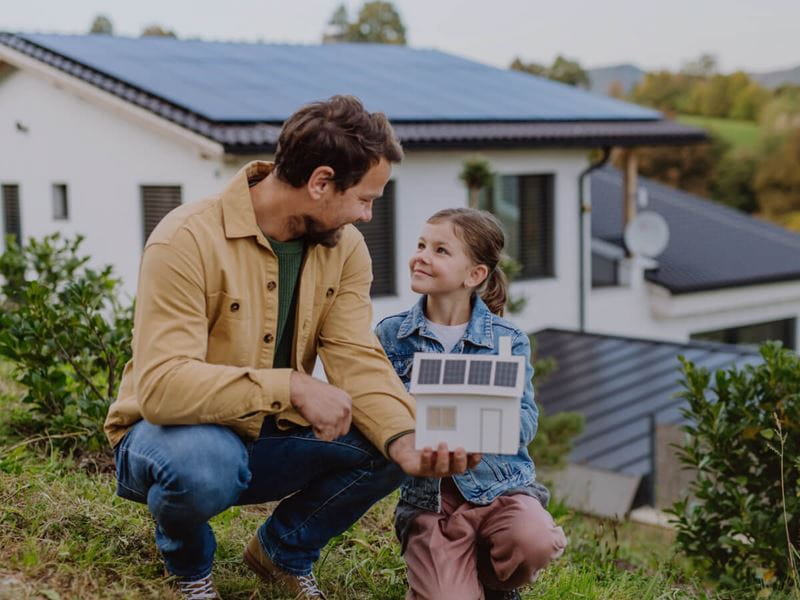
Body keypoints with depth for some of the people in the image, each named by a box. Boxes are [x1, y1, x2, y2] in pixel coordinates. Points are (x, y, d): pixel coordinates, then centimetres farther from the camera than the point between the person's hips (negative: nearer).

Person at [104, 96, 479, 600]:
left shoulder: (345, 248, -4)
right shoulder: (188, 241, -24)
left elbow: (359, 363, -13)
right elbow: (161, 386, -33)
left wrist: (406, 440, -32)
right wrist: (291, 387, -40)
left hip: (269, 442, 5)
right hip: (175, 431, -5)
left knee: (386, 445, -17)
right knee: (206, 462, -39)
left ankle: (285, 551, 11)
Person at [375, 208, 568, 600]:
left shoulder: (507, 340, 1)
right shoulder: (391, 335, 3)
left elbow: (526, 424, -4)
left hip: (499, 481, 0)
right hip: (427, 493, 0)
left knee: (535, 542, -31)